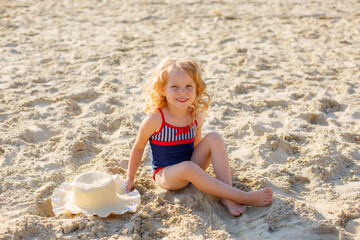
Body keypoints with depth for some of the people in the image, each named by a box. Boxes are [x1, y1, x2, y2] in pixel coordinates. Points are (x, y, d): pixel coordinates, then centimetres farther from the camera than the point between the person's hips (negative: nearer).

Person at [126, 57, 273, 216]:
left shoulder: (197, 116, -6)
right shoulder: (155, 119, -20)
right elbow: (138, 148, -4)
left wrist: (220, 164, 9)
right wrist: (130, 178, 3)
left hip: (191, 170, 5)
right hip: (165, 175, -4)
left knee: (214, 138, -17)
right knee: (188, 168, -37)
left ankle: (227, 198, -23)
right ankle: (243, 197, -31)